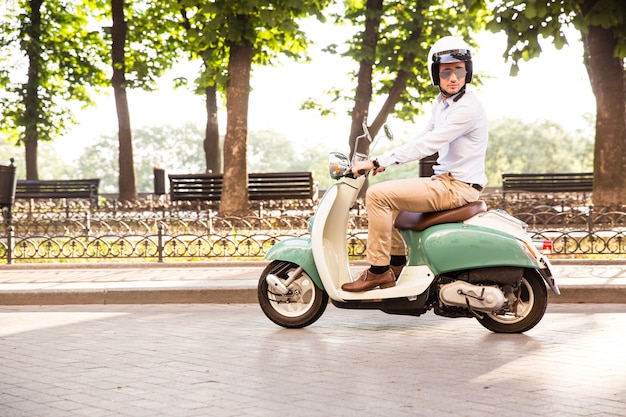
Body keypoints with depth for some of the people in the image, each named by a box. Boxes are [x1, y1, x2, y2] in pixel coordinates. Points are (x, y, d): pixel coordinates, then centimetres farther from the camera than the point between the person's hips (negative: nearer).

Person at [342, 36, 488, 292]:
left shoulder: (467, 108, -20)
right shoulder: (441, 103, 11)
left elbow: (426, 145, -25)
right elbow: (424, 138, 21)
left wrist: (378, 162, -24)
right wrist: (383, 161, 9)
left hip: (459, 187, -10)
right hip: (445, 180, 10)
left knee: (377, 195, -17)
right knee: (387, 198, 20)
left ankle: (378, 270, -10)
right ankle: (396, 266, 22)